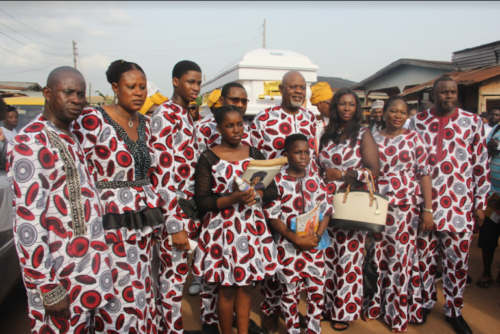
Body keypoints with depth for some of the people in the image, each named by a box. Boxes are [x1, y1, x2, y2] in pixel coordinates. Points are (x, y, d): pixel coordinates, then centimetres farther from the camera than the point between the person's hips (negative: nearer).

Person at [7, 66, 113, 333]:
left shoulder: (75, 136, 10)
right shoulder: (29, 143, -16)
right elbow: (28, 223, -20)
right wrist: (49, 289, -18)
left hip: (90, 266, 7)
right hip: (59, 275, -7)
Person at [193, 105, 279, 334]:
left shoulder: (255, 154, 6)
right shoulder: (208, 158, -6)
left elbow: (272, 191, 6)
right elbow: (201, 202, -10)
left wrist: (253, 193, -14)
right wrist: (233, 198, -23)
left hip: (252, 226, 4)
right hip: (222, 228, -3)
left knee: (246, 283, 12)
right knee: (227, 287, 6)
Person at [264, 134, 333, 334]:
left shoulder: (316, 179, 2)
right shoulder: (278, 181, -10)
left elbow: (326, 211, 3)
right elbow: (272, 216, -12)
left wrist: (317, 235, -13)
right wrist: (297, 239, -17)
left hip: (314, 245, 3)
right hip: (288, 246, -3)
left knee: (317, 289, 12)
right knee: (290, 291, 11)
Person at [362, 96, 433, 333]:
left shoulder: (414, 138, 1)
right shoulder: (372, 139, 5)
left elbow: (424, 174, -2)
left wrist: (428, 209, -7)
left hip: (405, 206, -1)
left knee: (401, 258, 4)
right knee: (377, 257, 9)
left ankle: (397, 313, 22)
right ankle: (374, 305, 29)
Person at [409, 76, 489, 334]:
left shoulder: (472, 122, 3)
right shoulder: (418, 122, 4)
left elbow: (481, 165, 3)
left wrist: (480, 203, 1)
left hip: (459, 206, 0)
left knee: (457, 260, 8)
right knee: (424, 256, 11)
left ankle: (454, 310, 28)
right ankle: (425, 302, 32)